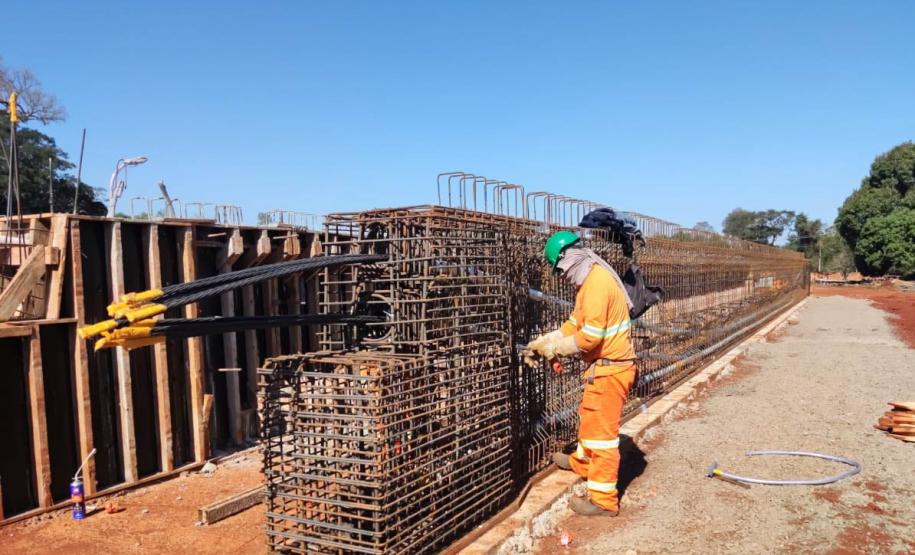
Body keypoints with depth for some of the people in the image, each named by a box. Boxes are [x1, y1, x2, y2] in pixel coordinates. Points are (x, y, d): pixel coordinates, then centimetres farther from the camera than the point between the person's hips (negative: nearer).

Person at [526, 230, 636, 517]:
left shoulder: (597, 283, -23)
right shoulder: (590, 280, 10)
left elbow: (590, 336, -26)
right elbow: (575, 322, 16)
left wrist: (556, 349, -13)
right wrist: (544, 341, 8)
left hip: (610, 367, -10)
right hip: (604, 364, 10)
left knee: (602, 430, -3)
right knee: (589, 417, 27)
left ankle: (604, 500, 6)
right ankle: (582, 461, 50)